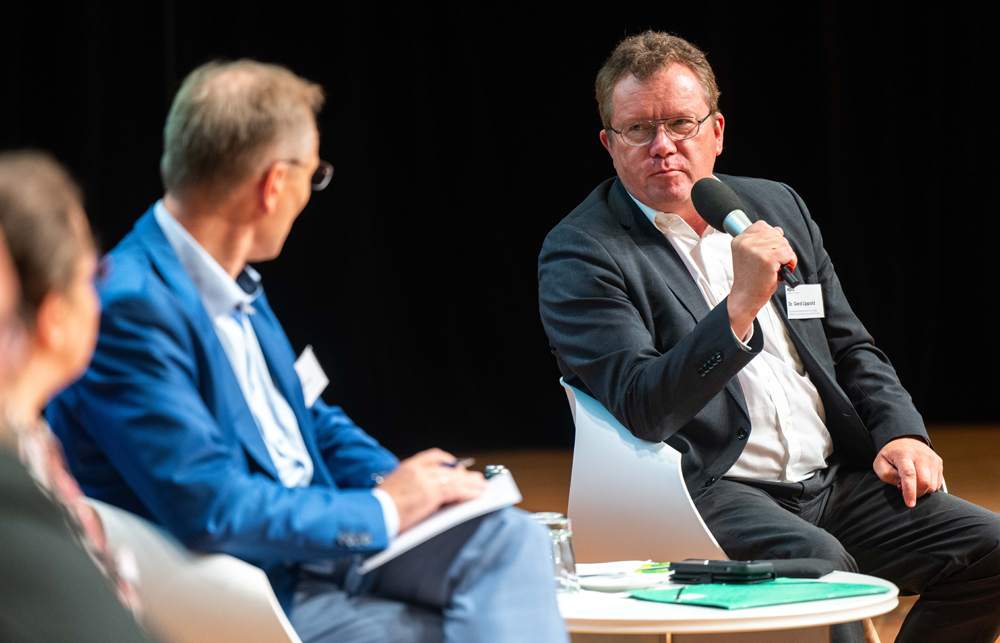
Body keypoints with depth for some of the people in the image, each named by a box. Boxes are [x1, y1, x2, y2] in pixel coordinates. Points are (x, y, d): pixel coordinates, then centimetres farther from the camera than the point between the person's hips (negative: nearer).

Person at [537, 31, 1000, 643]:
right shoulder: (580, 253, -5)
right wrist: (740, 306, -27)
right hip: (707, 493, -6)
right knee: (819, 565, -35)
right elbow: (641, 409, -18)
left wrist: (901, 433, 3)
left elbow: (852, 350, 22)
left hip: (833, 483, 7)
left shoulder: (777, 207, 15)